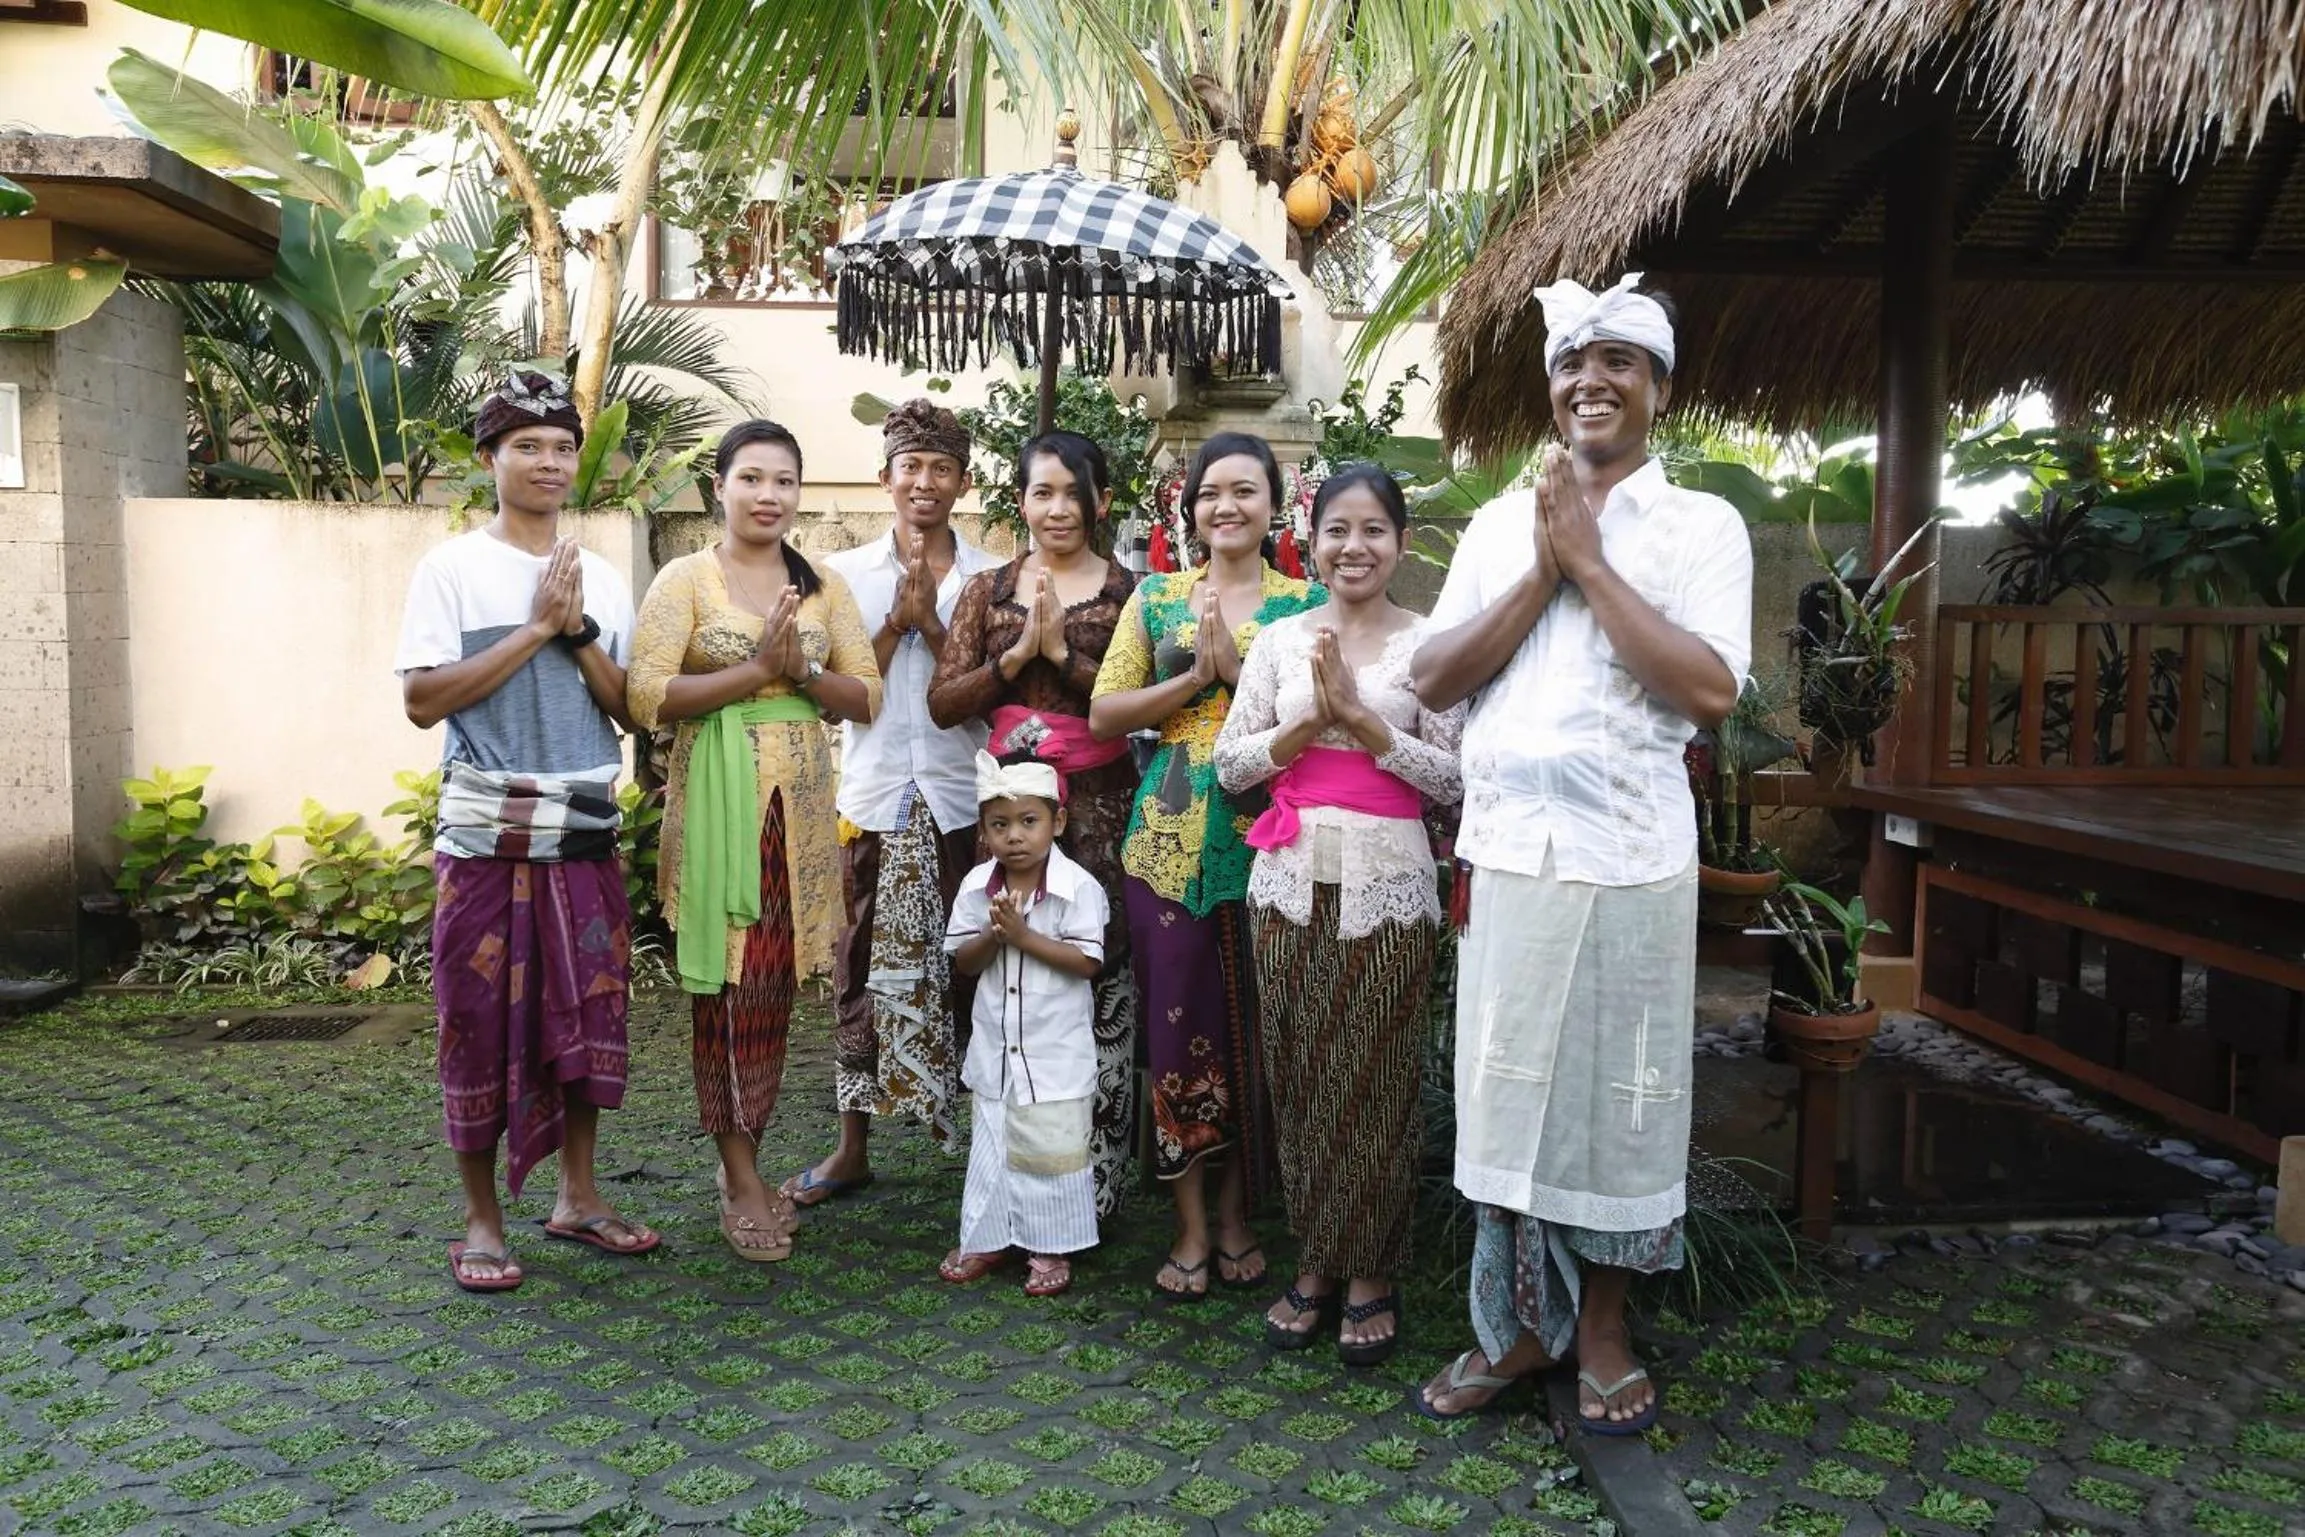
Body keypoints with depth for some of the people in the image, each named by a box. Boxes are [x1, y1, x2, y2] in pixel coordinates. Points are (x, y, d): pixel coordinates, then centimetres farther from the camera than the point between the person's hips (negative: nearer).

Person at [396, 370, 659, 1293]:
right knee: (483, 1025, 3)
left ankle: (578, 1197, 26)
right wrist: (535, 627, -15)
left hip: (587, 837, 4)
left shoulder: (602, 579, 9)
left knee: (589, 1016, 10)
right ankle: (481, 1220, 17)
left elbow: (633, 710, 6)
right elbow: (422, 700, -12)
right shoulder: (452, 568, -3)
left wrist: (577, 632, -9)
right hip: (487, 837, -4)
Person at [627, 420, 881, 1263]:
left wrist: (802, 672, -11)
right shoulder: (685, 579, -1)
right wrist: (754, 670, -16)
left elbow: (867, 696, 7)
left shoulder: (824, 586, 11)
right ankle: (741, 1179, 10)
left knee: (777, 982, 8)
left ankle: (745, 1161, 23)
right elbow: (646, 697, -11)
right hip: (718, 797, -4)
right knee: (728, 981, -2)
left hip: (801, 800, 4)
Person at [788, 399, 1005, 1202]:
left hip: (961, 798, -1)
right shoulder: (847, 573, 6)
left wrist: (931, 621, -11)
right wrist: (898, 616, -9)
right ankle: (852, 1145, 18)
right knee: (864, 966, 6)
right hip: (874, 796, 1)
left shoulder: (989, 578, 3)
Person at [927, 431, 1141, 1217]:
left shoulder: (1128, 592, 4)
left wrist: (1062, 652, -13)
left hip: (1100, 810, -2)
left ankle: (1094, 1184, 8)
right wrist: (1016, 655, -8)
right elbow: (942, 703, 4)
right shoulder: (987, 590, 11)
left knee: (1101, 982, -5)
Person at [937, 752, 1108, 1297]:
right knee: (990, 1147, 15)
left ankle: (1051, 1248, 20)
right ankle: (987, 1237, 30)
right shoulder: (977, 885, -1)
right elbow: (962, 962, 1)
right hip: (995, 1046, 4)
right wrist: (993, 935, -19)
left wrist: (1023, 935, -24)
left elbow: (1088, 962, -19)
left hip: (1056, 1053, -4)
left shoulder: (1079, 887, -14)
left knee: (1051, 1150, 6)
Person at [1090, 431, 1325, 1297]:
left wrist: (1243, 671, -15)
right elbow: (1104, 714, 2)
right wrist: (1197, 678, -9)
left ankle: (1236, 1214, 22)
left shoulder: (1304, 602, 4)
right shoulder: (1156, 596, 9)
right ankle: (1191, 1226, 17)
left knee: (1253, 1027, 5)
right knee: (1178, 1025, 4)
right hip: (1169, 837, 1)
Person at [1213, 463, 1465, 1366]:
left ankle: (1371, 1275, 20)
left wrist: (1363, 721, -13)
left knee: (1376, 1080, 3)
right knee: (1299, 1074, 8)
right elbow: (1229, 765, 4)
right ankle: (1316, 1263, 24)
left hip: (1386, 885, -3)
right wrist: (1310, 719, -9)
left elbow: (1455, 780, -5)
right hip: (1290, 878, 3)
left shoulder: (1427, 644, 0)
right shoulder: (1281, 639, 7)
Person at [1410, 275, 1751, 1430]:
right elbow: (1434, 680, 1)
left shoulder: (1700, 524, 1)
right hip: (1509, 846, 3)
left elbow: (1710, 690, -14)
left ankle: (1600, 1328, 27)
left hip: (1629, 852, -3)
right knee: (1504, 1086, 10)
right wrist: (1541, 574, -7)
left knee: (1616, 1091, 8)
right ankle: (1515, 1325, 26)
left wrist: (1590, 565, -11)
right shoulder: (1501, 523, 11)